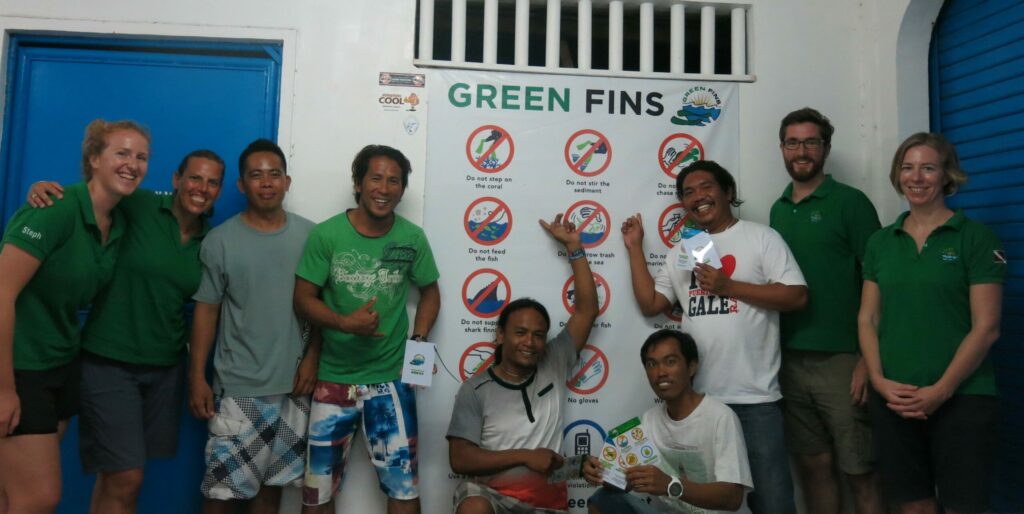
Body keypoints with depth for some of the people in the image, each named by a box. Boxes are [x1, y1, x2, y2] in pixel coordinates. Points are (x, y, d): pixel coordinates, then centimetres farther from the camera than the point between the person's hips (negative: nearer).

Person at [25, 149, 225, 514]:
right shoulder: (138, 206, -10)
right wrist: (44, 187, -22)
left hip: (166, 368, 4)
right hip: (109, 361, -4)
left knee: (121, 475, 14)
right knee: (124, 480, -4)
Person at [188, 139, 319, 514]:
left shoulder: (310, 236, 1)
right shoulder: (220, 241, -4)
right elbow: (206, 310, -1)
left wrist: (312, 357, -2)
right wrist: (197, 378, -4)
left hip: (293, 386, 2)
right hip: (239, 388, -2)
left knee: (273, 483, 14)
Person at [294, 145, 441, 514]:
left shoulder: (412, 238, -4)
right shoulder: (326, 235, -9)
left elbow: (430, 291, 9)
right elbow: (303, 298, -7)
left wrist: (419, 339, -6)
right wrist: (345, 322, -25)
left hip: (391, 378, 0)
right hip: (334, 377, 0)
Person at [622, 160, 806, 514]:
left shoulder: (761, 237, 0)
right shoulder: (681, 252, 14)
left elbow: (796, 296, -9)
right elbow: (650, 303, 11)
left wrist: (728, 286, -14)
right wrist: (634, 248, 9)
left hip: (754, 398, -4)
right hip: (697, 398, 5)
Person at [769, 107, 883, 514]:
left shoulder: (850, 202, -5)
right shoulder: (778, 210, 12)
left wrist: (869, 359, -14)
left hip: (842, 359, -5)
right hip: (790, 360, 5)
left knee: (859, 473, 4)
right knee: (814, 466, 13)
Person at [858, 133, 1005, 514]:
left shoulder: (975, 236, -2)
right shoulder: (880, 242, 9)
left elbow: (986, 327, -7)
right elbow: (867, 318, 8)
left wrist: (941, 390, -13)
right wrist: (879, 380, -5)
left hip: (961, 398, -3)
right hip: (893, 400, 3)